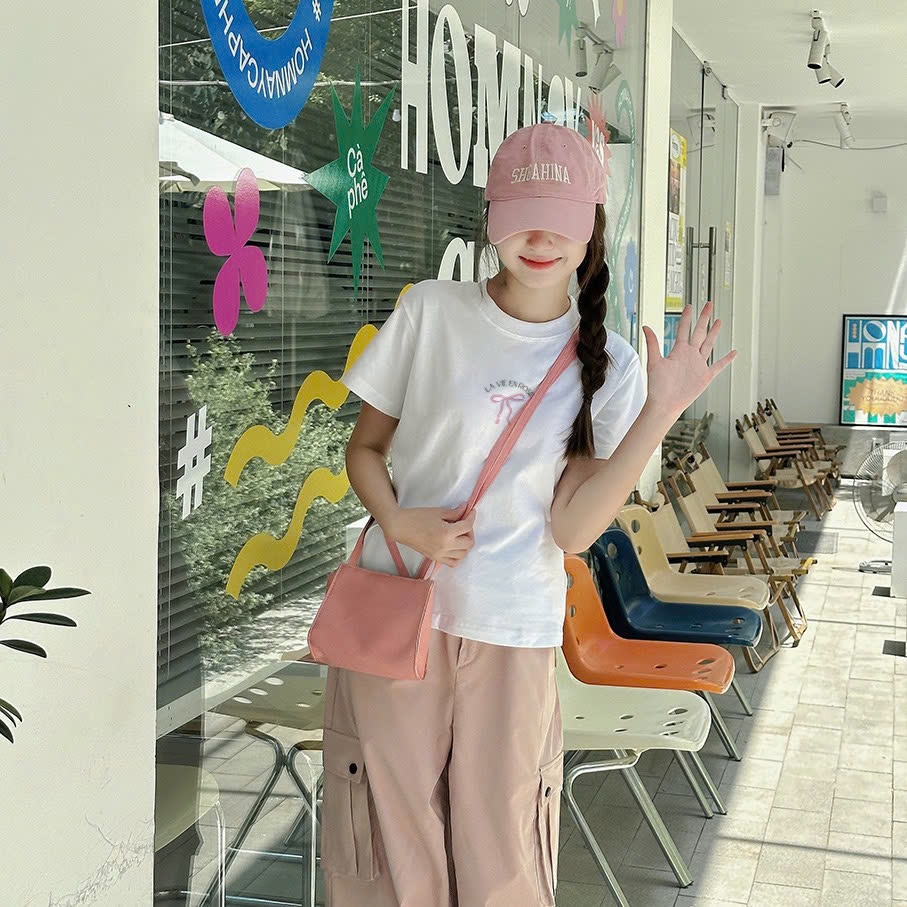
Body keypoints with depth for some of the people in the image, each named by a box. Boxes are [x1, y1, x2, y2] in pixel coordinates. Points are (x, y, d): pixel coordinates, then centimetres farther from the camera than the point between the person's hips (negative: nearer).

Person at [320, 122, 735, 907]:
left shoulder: (608, 364, 0)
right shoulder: (431, 311, -3)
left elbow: (573, 528, -8)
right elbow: (365, 447, 6)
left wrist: (660, 412, -17)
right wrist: (398, 522, -14)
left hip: (513, 635, 1)